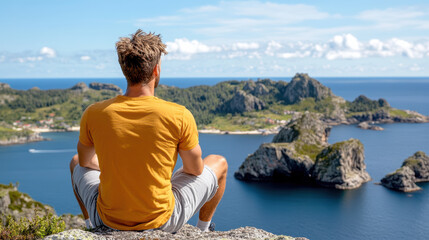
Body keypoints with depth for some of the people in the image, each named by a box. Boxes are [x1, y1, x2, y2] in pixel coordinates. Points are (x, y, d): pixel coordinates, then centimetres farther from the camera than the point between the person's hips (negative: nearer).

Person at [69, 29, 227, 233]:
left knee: (77, 163, 33)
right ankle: (203, 230, 42)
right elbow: (195, 170, -5)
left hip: (107, 219, 2)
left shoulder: (93, 114, -13)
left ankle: (91, 228, 47)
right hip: (162, 221, -2)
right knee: (219, 163, 22)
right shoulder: (179, 116, -20)